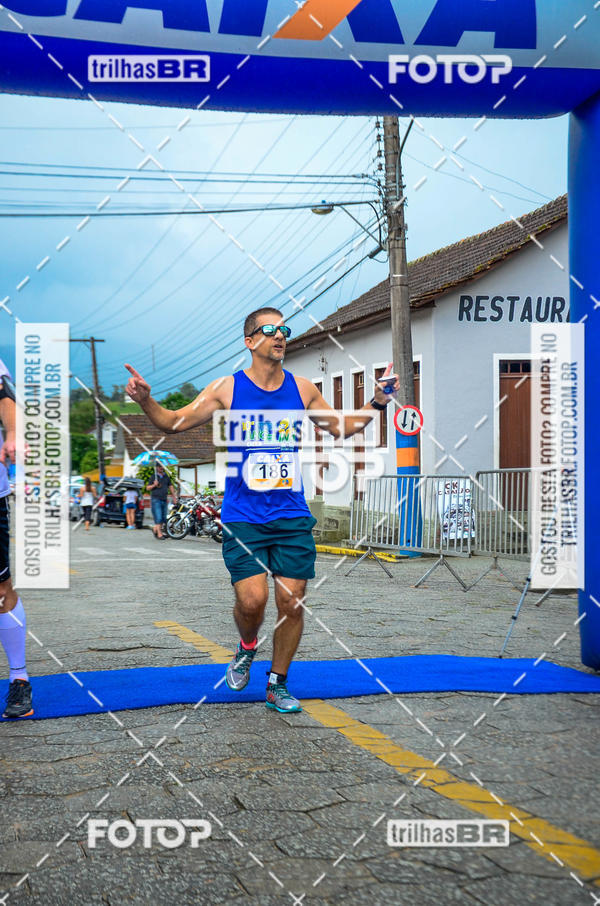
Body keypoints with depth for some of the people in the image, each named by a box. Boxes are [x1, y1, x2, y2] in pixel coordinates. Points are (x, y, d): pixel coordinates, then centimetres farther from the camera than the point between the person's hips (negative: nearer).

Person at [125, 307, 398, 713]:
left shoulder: (302, 389, 6)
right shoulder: (227, 388, -1)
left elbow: (341, 428, 20)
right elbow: (174, 423, 2)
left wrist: (376, 404, 5)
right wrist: (146, 401, -16)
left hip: (293, 516, 3)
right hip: (243, 518, -2)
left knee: (292, 603, 0)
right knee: (252, 600, -13)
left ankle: (278, 684, 20)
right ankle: (247, 649, 22)